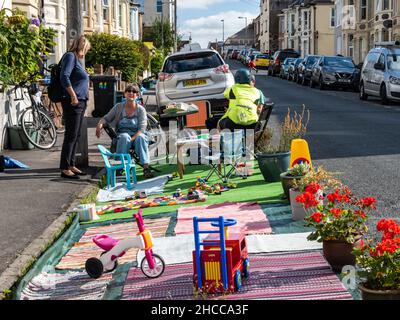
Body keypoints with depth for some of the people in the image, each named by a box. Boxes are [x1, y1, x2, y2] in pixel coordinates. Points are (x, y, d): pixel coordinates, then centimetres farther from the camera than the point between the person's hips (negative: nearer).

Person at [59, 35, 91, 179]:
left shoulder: (77, 59, 20)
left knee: (76, 136, 13)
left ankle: (71, 165, 20)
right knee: (71, 135, -8)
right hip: (73, 102, -10)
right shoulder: (70, 56, -8)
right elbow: (64, 77, -20)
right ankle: (65, 169, -6)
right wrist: (73, 96, -21)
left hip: (80, 103, 10)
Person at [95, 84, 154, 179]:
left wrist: (132, 139, -25)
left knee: (140, 137, -36)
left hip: (137, 135, -1)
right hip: (122, 135, 1)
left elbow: (141, 129, -9)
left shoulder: (141, 109, 0)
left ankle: (146, 167, -46)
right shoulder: (119, 107, 6)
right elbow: (106, 118, 9)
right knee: (124, 136, -35)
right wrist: (100, 124, -15)